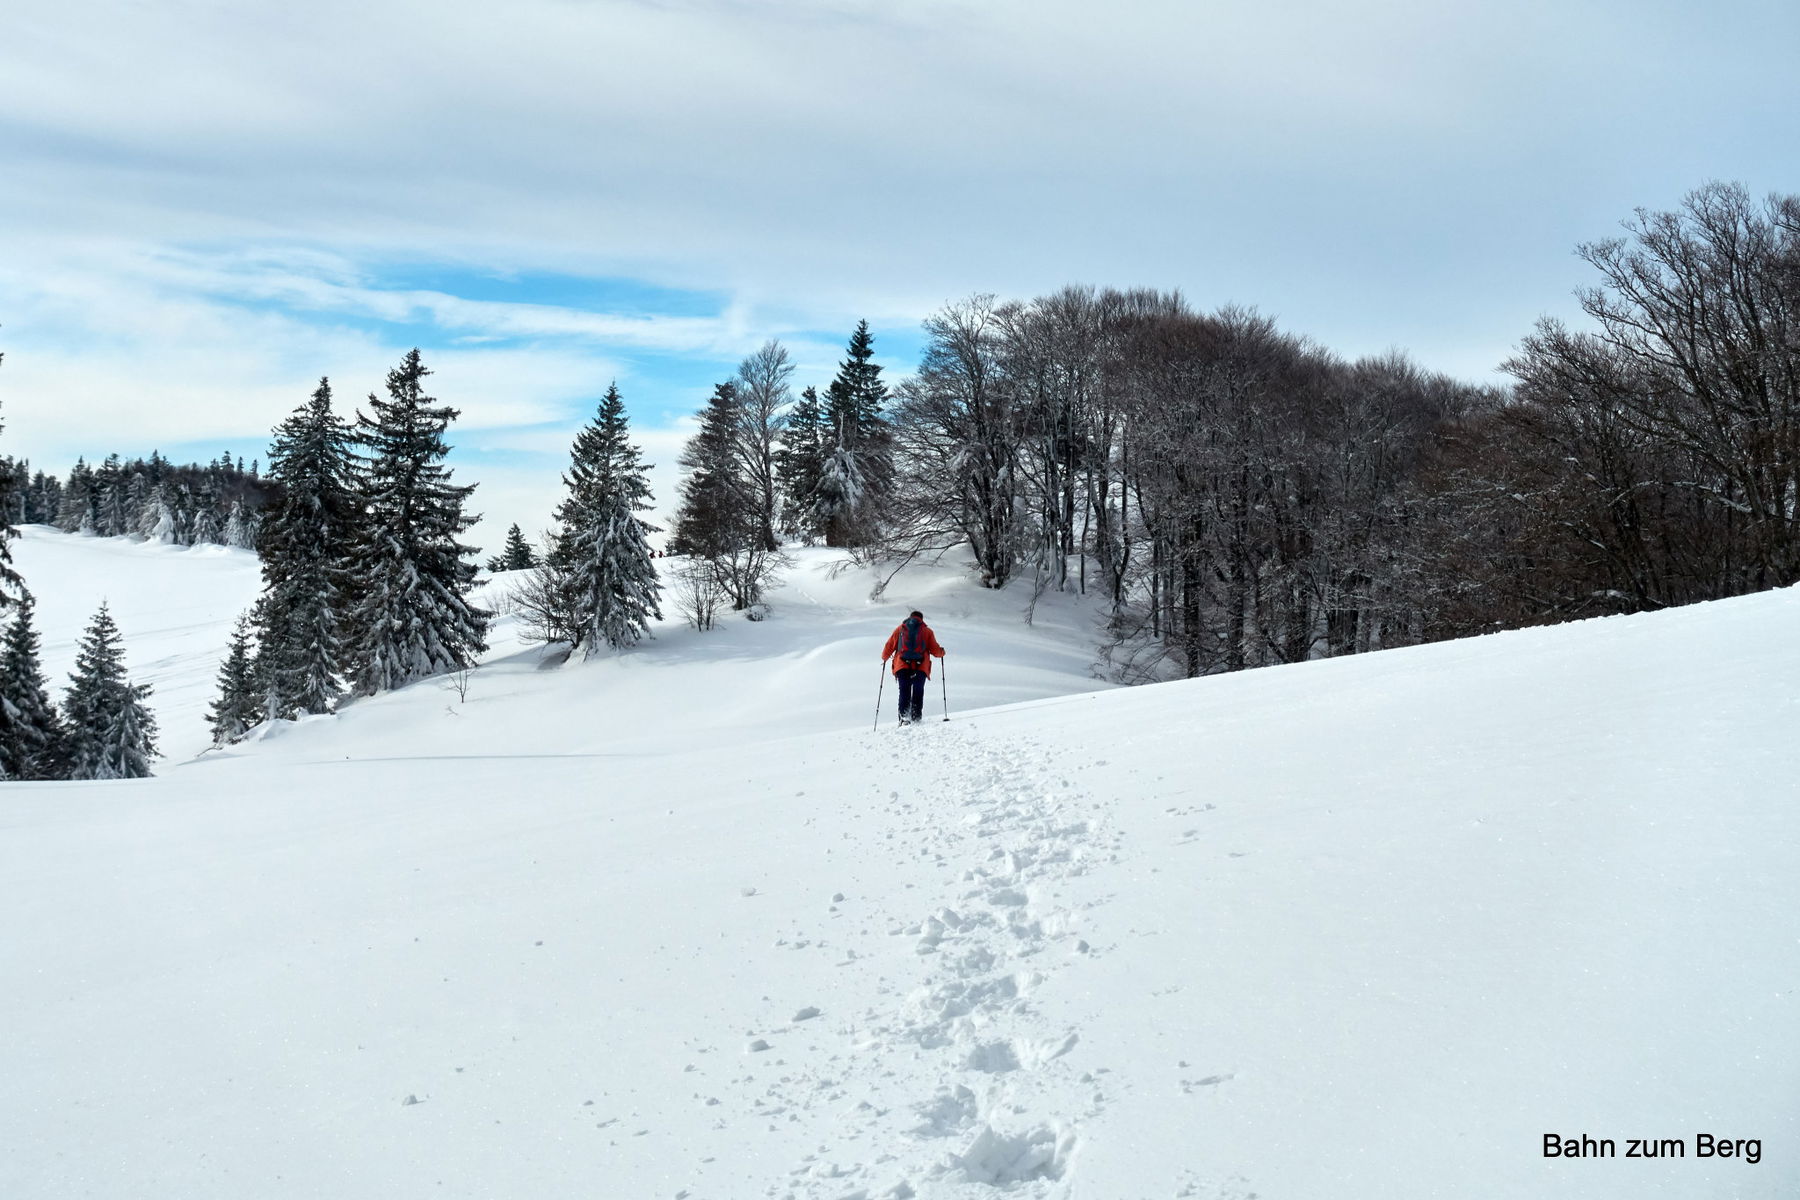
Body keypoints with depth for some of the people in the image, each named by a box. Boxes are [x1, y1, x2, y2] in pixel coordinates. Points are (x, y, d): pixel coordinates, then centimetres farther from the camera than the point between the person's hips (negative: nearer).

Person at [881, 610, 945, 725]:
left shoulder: (899, 629, 18)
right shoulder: (927, 631, 15)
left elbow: (889, 647, 15)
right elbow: (935, 651, 11)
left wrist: (884, 657, 34)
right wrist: (942, 652, 33)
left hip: (902, 666, 1)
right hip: (921, 667, -1)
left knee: (904, 691, -1)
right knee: (918, 692, 4)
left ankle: (903, 717, -18)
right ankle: (916, 717, -7)